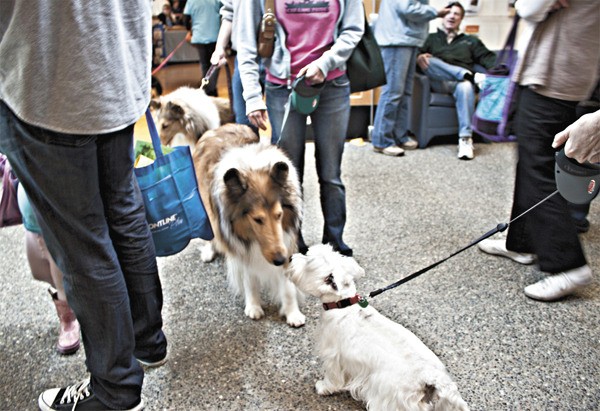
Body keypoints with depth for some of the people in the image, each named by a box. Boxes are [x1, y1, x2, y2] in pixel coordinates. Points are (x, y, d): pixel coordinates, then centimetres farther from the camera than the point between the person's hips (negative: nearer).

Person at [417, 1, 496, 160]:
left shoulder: (471, 41, 27)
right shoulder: (431, 38, 23)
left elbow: (487, 57, 14)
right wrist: (419, 57, -19)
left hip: (461, 82, 0)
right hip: (439, 82, 0)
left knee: (466, 87, -38)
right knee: (428, 61, -31)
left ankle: (465, 139, -39)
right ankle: (470, 75, -33)